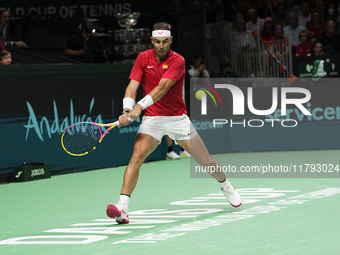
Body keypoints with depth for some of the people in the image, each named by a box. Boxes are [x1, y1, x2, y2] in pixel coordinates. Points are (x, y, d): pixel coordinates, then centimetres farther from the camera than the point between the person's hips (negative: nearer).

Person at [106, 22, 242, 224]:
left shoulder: (178, 61, -12)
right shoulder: (143, 58, -2)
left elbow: (162, 87, -26)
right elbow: (132, 86, -8)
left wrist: (140, 106, -39)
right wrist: (127, 111, -27)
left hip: (178, 118, -1)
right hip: (152, 119, 1)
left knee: (206, 161, 7)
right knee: (137, 156, -24)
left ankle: (225, 185, 41)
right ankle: (122, 208, -32)